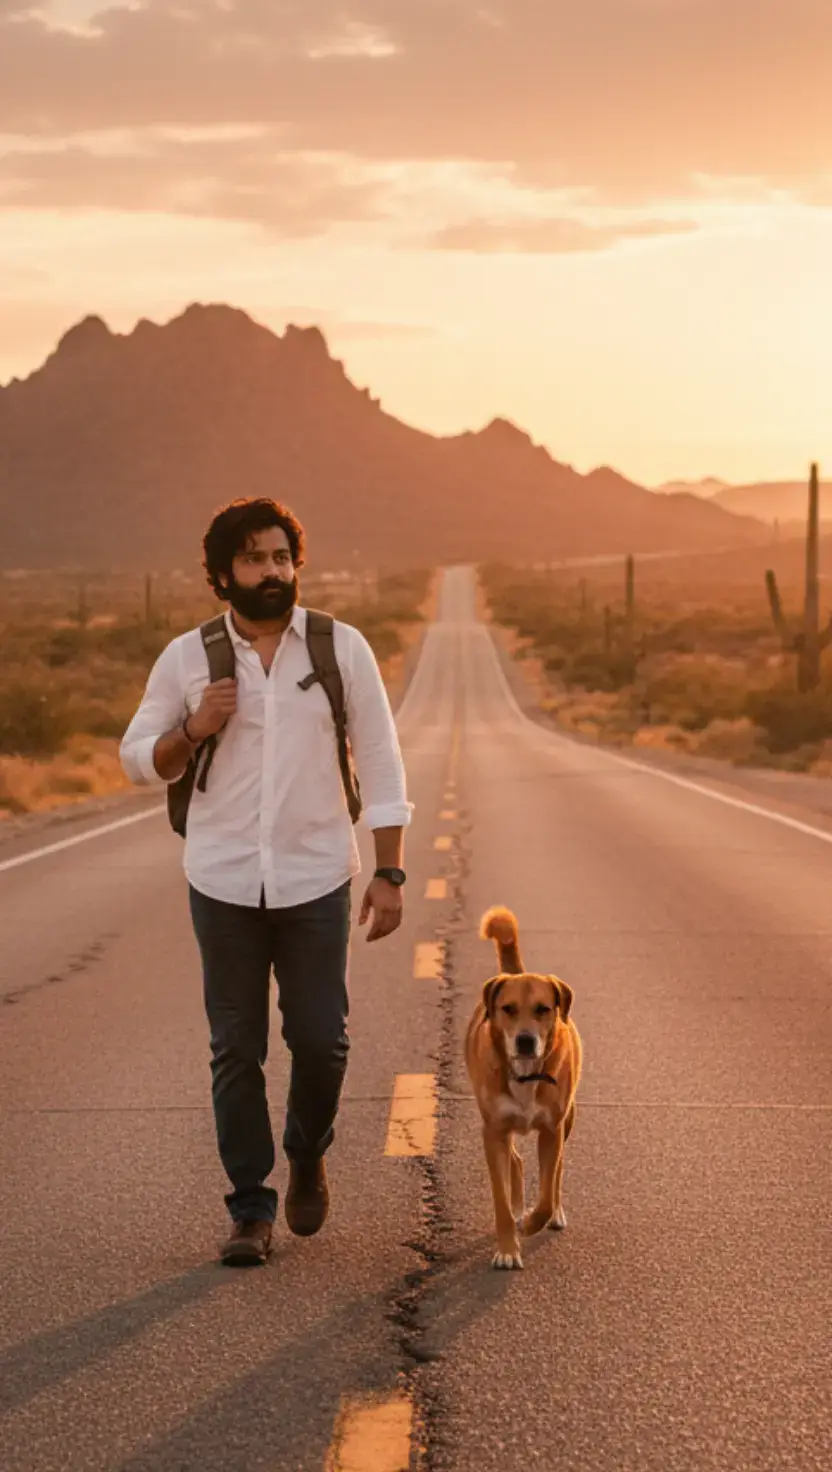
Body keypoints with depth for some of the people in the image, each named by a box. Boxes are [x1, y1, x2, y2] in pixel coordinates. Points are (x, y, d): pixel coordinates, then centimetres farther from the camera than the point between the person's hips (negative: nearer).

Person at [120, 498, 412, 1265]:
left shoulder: (342, 648, -1)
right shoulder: (187, 657, 1)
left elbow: (380, 764, 0)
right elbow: (138, 758, 8)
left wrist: (389, 874, -4)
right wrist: (193, 729, -12)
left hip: (316, 882, 0)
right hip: (224, 884, 1)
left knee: (321, 1041, 2)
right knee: (236, 1051, 4)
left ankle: (308, 1159, 31)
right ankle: (251, 1210, 15)